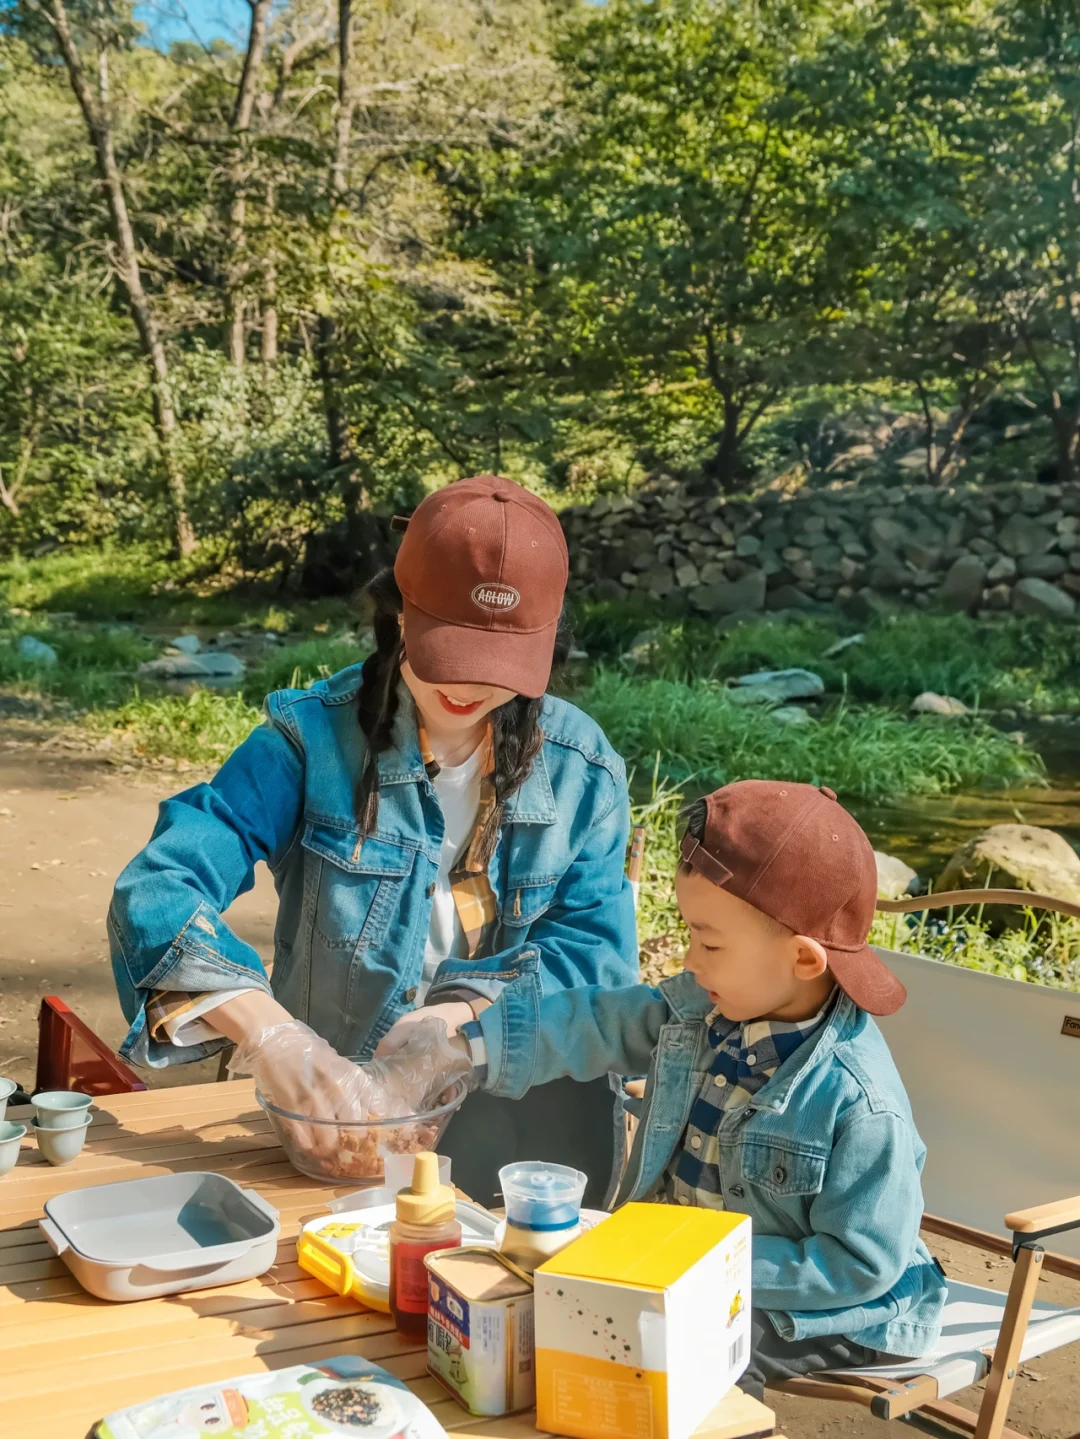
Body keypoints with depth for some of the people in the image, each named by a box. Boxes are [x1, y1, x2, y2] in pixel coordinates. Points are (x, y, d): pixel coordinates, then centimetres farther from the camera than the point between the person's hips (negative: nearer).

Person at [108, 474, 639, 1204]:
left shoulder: (582, 769, -1)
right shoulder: (314, 738, -9)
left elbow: (596, 947, -4)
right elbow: (159, 892, -18)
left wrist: (469, 1014, -23)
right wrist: (265, 1032, -35)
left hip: (529, 1124, 2)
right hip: (331, 1113, -1)